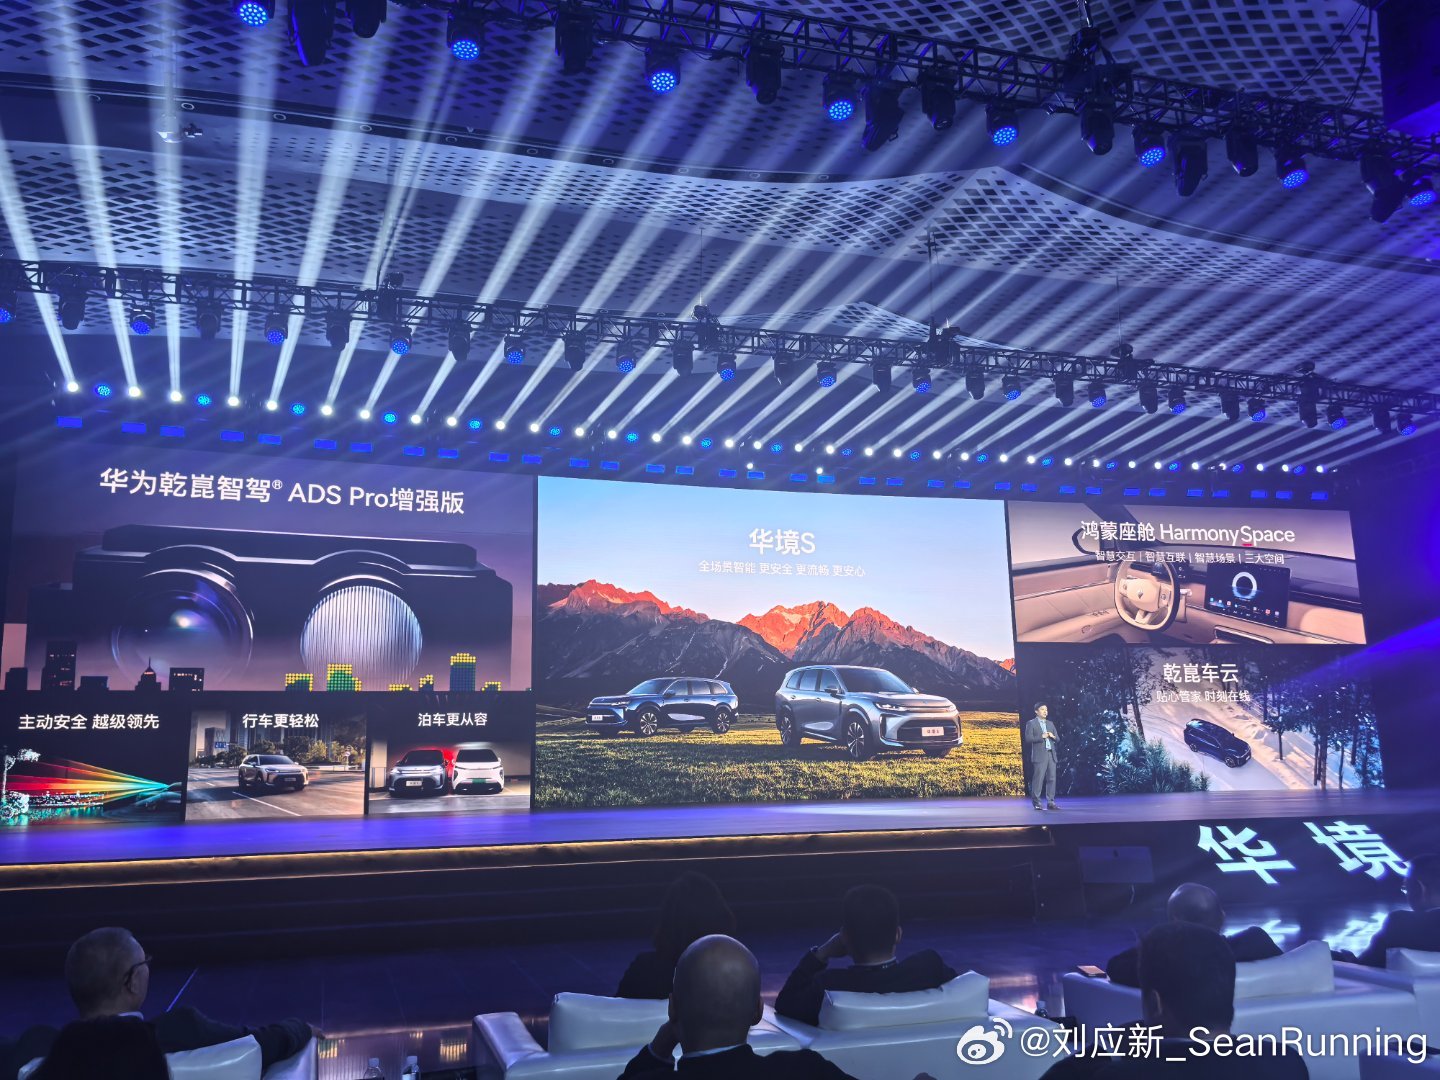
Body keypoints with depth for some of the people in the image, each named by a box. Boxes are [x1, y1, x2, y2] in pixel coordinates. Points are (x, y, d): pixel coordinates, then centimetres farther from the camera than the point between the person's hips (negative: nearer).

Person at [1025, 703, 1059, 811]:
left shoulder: (1050, 723, 19)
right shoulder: (1031, 723, 2)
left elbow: (1058, 739, 17)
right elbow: (1028, 739, -7)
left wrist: (1053, 736, -4)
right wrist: (1041, 737, -14)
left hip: (1051, 754, 6)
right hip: (1039, 755, -6)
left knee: (1051, 778, 2)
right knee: (1038, 779, -8)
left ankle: (1050, 802, 6)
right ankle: (1036, 803, -3)